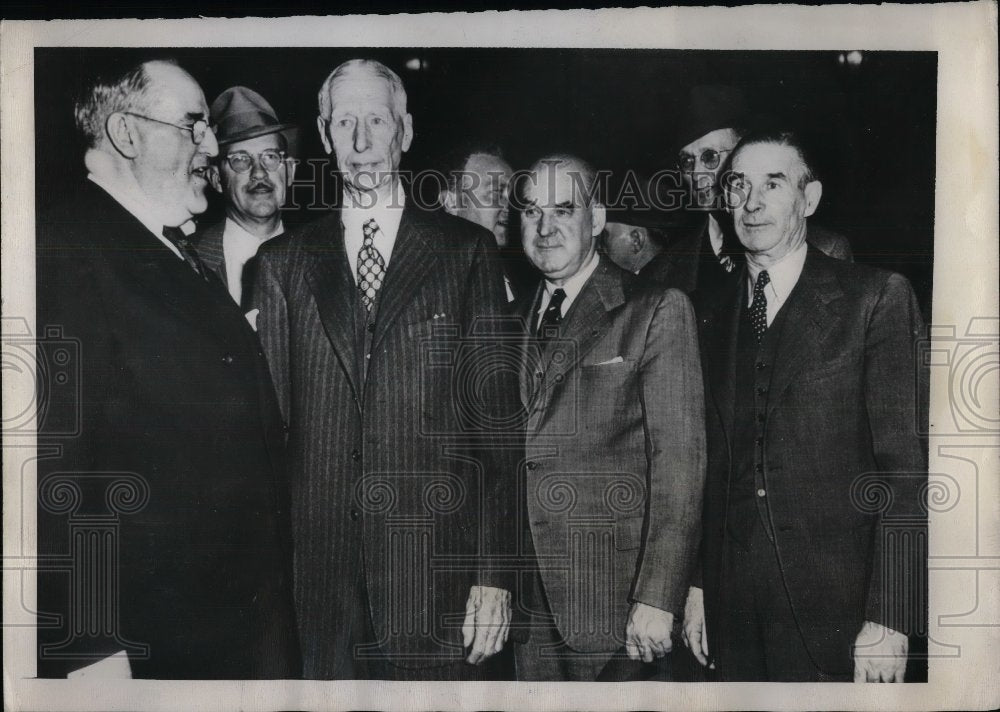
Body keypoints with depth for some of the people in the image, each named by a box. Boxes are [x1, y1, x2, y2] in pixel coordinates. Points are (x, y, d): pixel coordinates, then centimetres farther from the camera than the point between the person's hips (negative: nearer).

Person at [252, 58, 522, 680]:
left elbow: (499, 420, 0)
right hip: (320, 575, 2)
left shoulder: (467, 250, 3)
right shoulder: (284, 262, 10)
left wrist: (495, 574, -6)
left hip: (438, 568, -1)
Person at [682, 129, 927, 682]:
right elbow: (706, 465, 12)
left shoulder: (877, 297, -4)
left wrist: (888, 619, -13)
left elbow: (906, 467, -8)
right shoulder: (709, 314, 10)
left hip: (834, 609, -3)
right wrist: (696, 585, 6)